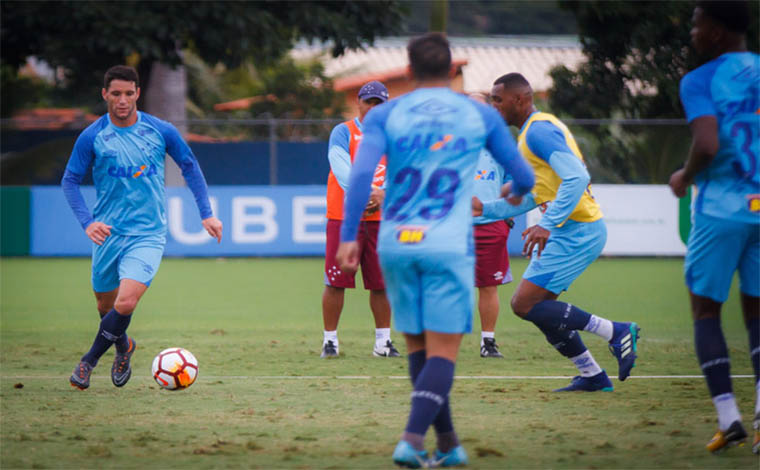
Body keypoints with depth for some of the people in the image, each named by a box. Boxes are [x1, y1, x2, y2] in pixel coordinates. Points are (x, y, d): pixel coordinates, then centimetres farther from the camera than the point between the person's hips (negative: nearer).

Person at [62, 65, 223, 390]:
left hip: (148, 234, -1)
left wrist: (207, 213, 7)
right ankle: (123, 347, 44)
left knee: (125, 303, -19)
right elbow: (70, 180, 2)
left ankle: (89, 360, 2)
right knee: (106, 305, 11)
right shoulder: (92, 137, -4)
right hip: (108, 233, 2)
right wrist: (87, 222, -13)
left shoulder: (161, 131, -2)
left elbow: (189, 167, 12)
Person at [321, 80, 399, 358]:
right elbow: (342, 169, -13)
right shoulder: (343, 132, 1)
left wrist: (383, 195, -17)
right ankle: (330, 340, 3)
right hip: (344, 217, -3)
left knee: (381, 283, 3)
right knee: (336, 281, -4)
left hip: (380, 218, 3)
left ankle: (383, 341, 12)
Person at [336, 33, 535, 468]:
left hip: (396, 244, 2)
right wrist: (518, 192, 39)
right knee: (443, 350, -2)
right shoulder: (480, 115, 8)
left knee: (418, 346, 14)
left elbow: (362, 173, -8)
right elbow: (523, 175, 15)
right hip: (449, 245, -2)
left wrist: (348, 236, -8)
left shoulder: (385, 115, 6)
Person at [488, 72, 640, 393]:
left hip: (577, 232, -10)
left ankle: (614, 333, -7)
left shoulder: (538, 131, -14)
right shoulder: (533, 131, 19)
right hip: (571, 231, 10)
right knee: (540, 308, 13)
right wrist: (487, 210, 24)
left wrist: (548, 225, -31)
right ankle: (592, 376, 17)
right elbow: (536, 195, 27)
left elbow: (576, 177, -26)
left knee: (525, 304, -12)